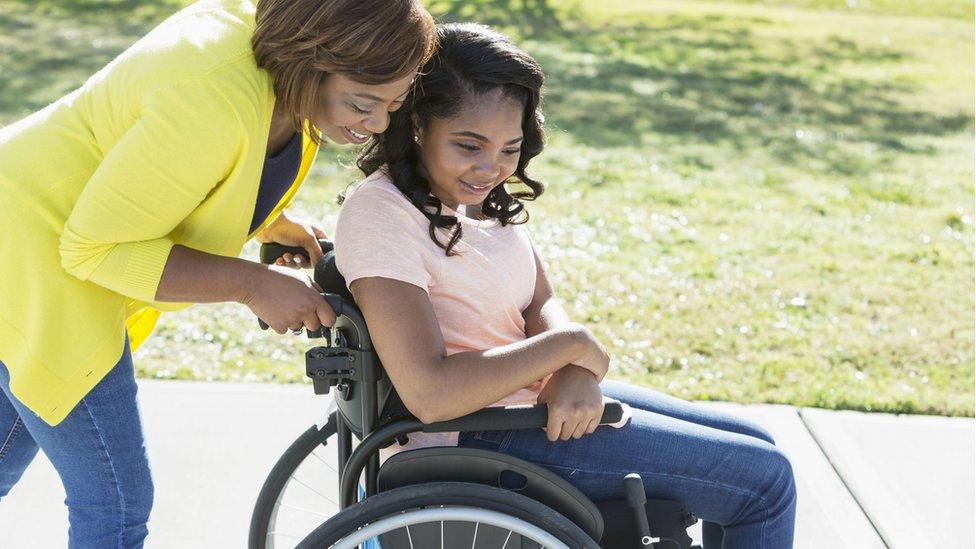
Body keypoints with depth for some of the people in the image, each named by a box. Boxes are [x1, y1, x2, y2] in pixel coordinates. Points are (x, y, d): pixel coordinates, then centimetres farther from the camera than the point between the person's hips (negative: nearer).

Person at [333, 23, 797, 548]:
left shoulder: (480, 192, 4)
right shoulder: (381, 213, -23)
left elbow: (543, 304, 5)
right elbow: (429, 393, -31)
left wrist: (575, 373, -19)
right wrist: (573, 346, -21)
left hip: (538, 393, 9)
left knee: (756, 448, 17)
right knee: (765, 479, -4)